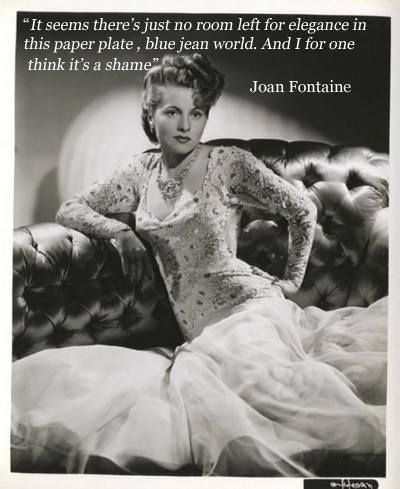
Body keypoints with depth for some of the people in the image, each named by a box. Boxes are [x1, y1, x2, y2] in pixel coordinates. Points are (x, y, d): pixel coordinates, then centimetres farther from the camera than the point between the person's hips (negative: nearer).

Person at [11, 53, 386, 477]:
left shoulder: (229, 163, 0)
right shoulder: (143, 171, 13)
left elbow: (303, 211, 8)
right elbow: (70, 210, 17)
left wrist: (292, 279, 10)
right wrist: (121, 232, 0)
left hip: (248, 306, -4)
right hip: (197, 330, 5)